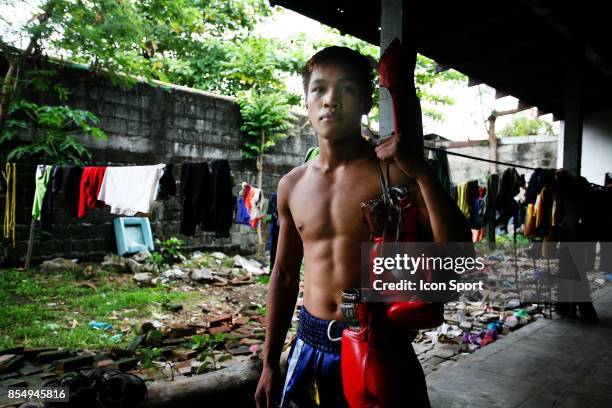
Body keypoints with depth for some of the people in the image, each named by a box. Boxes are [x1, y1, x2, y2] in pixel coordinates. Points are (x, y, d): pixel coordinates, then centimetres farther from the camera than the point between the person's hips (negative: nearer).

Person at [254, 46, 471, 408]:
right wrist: (270, 363, 11)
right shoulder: (292, 185, 1)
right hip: (310, 343, 4)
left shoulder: (393, 171, -11)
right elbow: (285, 275, 8)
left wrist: (423, 173, -26)